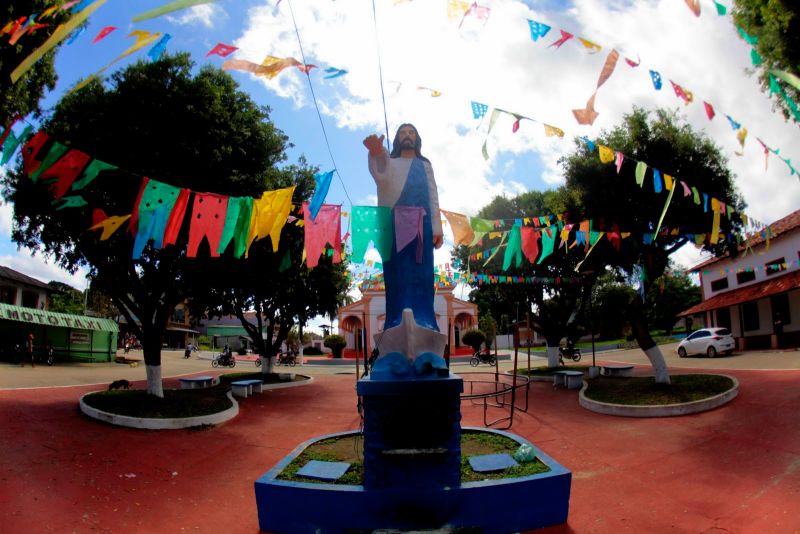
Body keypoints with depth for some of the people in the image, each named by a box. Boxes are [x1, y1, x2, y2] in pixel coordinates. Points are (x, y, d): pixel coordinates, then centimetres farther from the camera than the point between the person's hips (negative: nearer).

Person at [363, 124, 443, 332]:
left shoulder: (425, 165, 27)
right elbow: (380, 174, -6)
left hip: (422, 224, 1)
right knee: (397, 274, -8)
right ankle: (398, 322, -13)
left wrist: (437, 228, -1)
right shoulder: (390, 162, 21)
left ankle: (423, 321, -12)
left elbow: (433, 198, 15)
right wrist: (376, 154, -30)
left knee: (422, 274, -8)